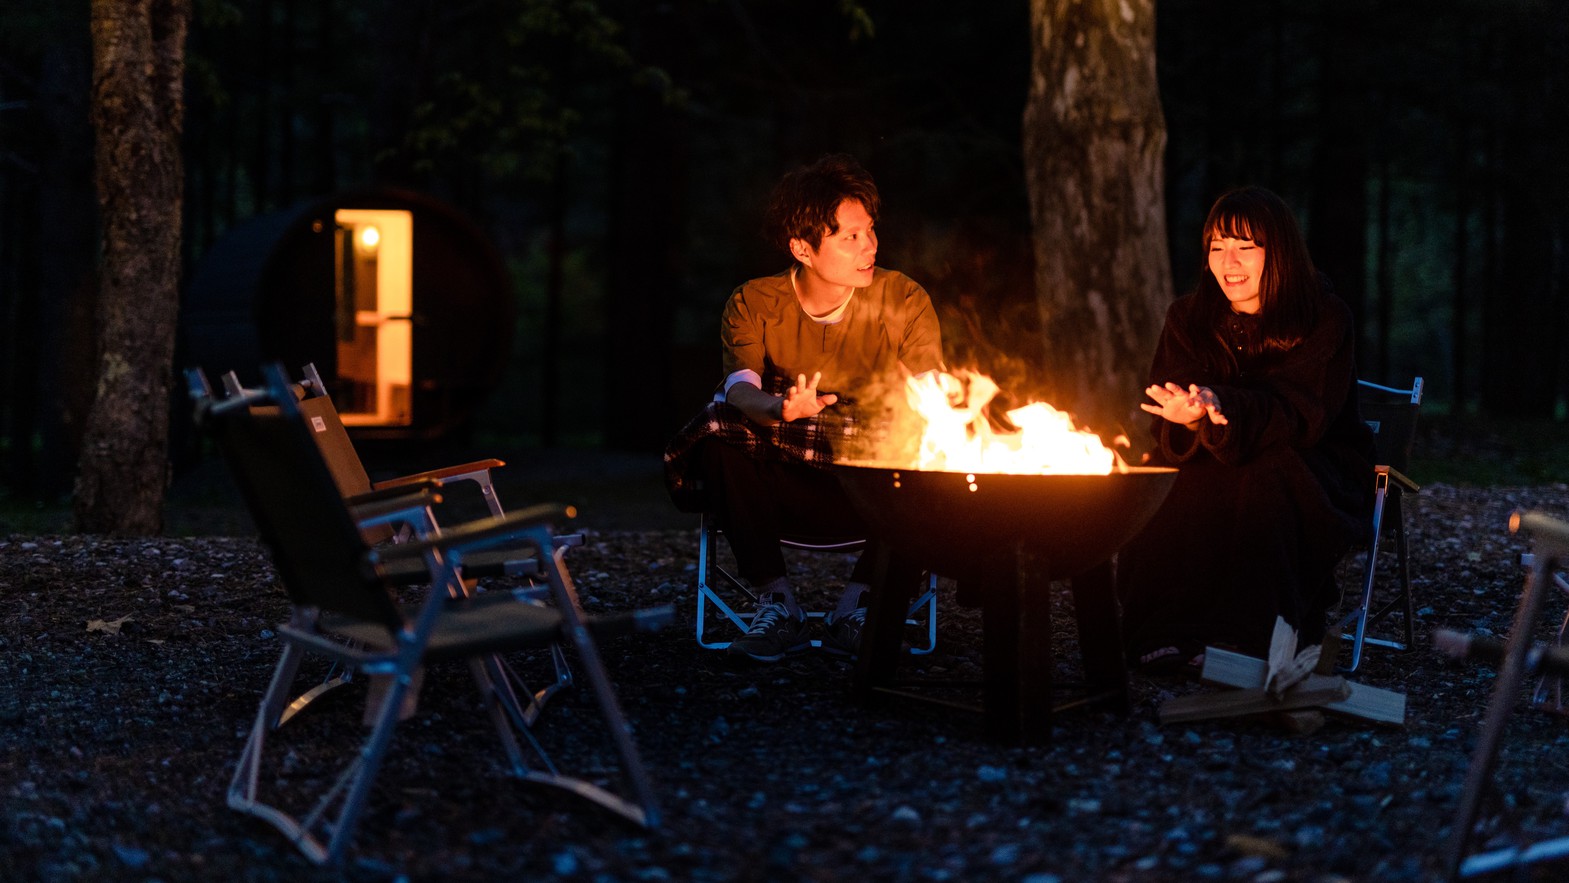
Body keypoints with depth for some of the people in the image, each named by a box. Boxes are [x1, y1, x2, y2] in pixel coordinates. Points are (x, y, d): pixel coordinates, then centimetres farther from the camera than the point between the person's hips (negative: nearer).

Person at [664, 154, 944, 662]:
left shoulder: (904, 301, -3)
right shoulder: (754, 304, -3)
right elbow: (740, 389, -20)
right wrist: (781, 409, -45)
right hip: (783, 489, 0)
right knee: (717, 435, -28)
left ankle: (855, 610, -15)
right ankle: (777, 607, -22)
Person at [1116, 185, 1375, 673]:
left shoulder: (1323, 318, -9)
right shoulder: (1189, 317, 1)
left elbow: (1301, 416, -23)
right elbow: (1164, 430, -7)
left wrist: (1223, 408, -42)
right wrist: (1190, 416, -34)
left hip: (1315, 474, -2)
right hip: (1212, 465, 3)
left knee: (1267, 474, -36)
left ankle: (1250, 638, -34)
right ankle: (1170, 632, -26)